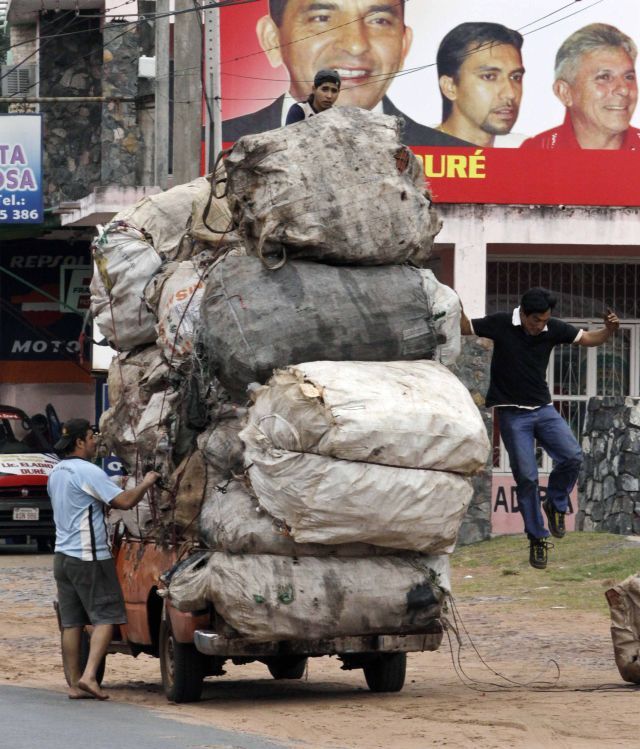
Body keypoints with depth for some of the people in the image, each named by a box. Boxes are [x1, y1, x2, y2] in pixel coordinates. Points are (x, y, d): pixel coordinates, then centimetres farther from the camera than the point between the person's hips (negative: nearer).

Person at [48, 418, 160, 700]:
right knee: (106, 616, -4)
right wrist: (146, 483, -2)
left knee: (70, 623, 8)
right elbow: (124, 501, -18)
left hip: (63, 555, 8)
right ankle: (89, 676, -15)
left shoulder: (56, 473, 15)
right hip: (89, 556, -8)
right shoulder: (88, 472, -13)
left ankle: (74, 683, 8)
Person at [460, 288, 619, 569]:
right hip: (512, 414, -3)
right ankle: (537, 538, 7)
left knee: (572, 456, -17)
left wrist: (608, 330, -11)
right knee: (526, 476, -6)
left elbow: (588, 338, 9)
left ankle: (556, 505, 10)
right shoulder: (501, 324, -9)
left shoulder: (553, 329, -1)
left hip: (543, 409, 3)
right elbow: (464, 327, 1)